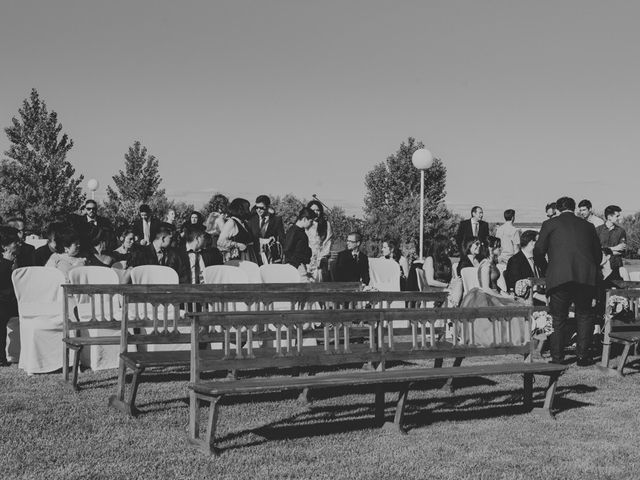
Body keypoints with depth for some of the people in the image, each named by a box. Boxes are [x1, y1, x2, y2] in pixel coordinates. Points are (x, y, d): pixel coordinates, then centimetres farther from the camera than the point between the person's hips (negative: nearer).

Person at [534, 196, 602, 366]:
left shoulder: (550, 224, 10)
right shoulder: (587, 226, 19)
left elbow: (538, 252, 6)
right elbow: (598, 254, 21)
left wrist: (543, 267, 26)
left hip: (559, 277, -2)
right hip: (586, 276, 2)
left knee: (558, 318, 10)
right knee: (584, 316, 17)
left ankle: (557, 358, 11)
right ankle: (582, 355, 14)